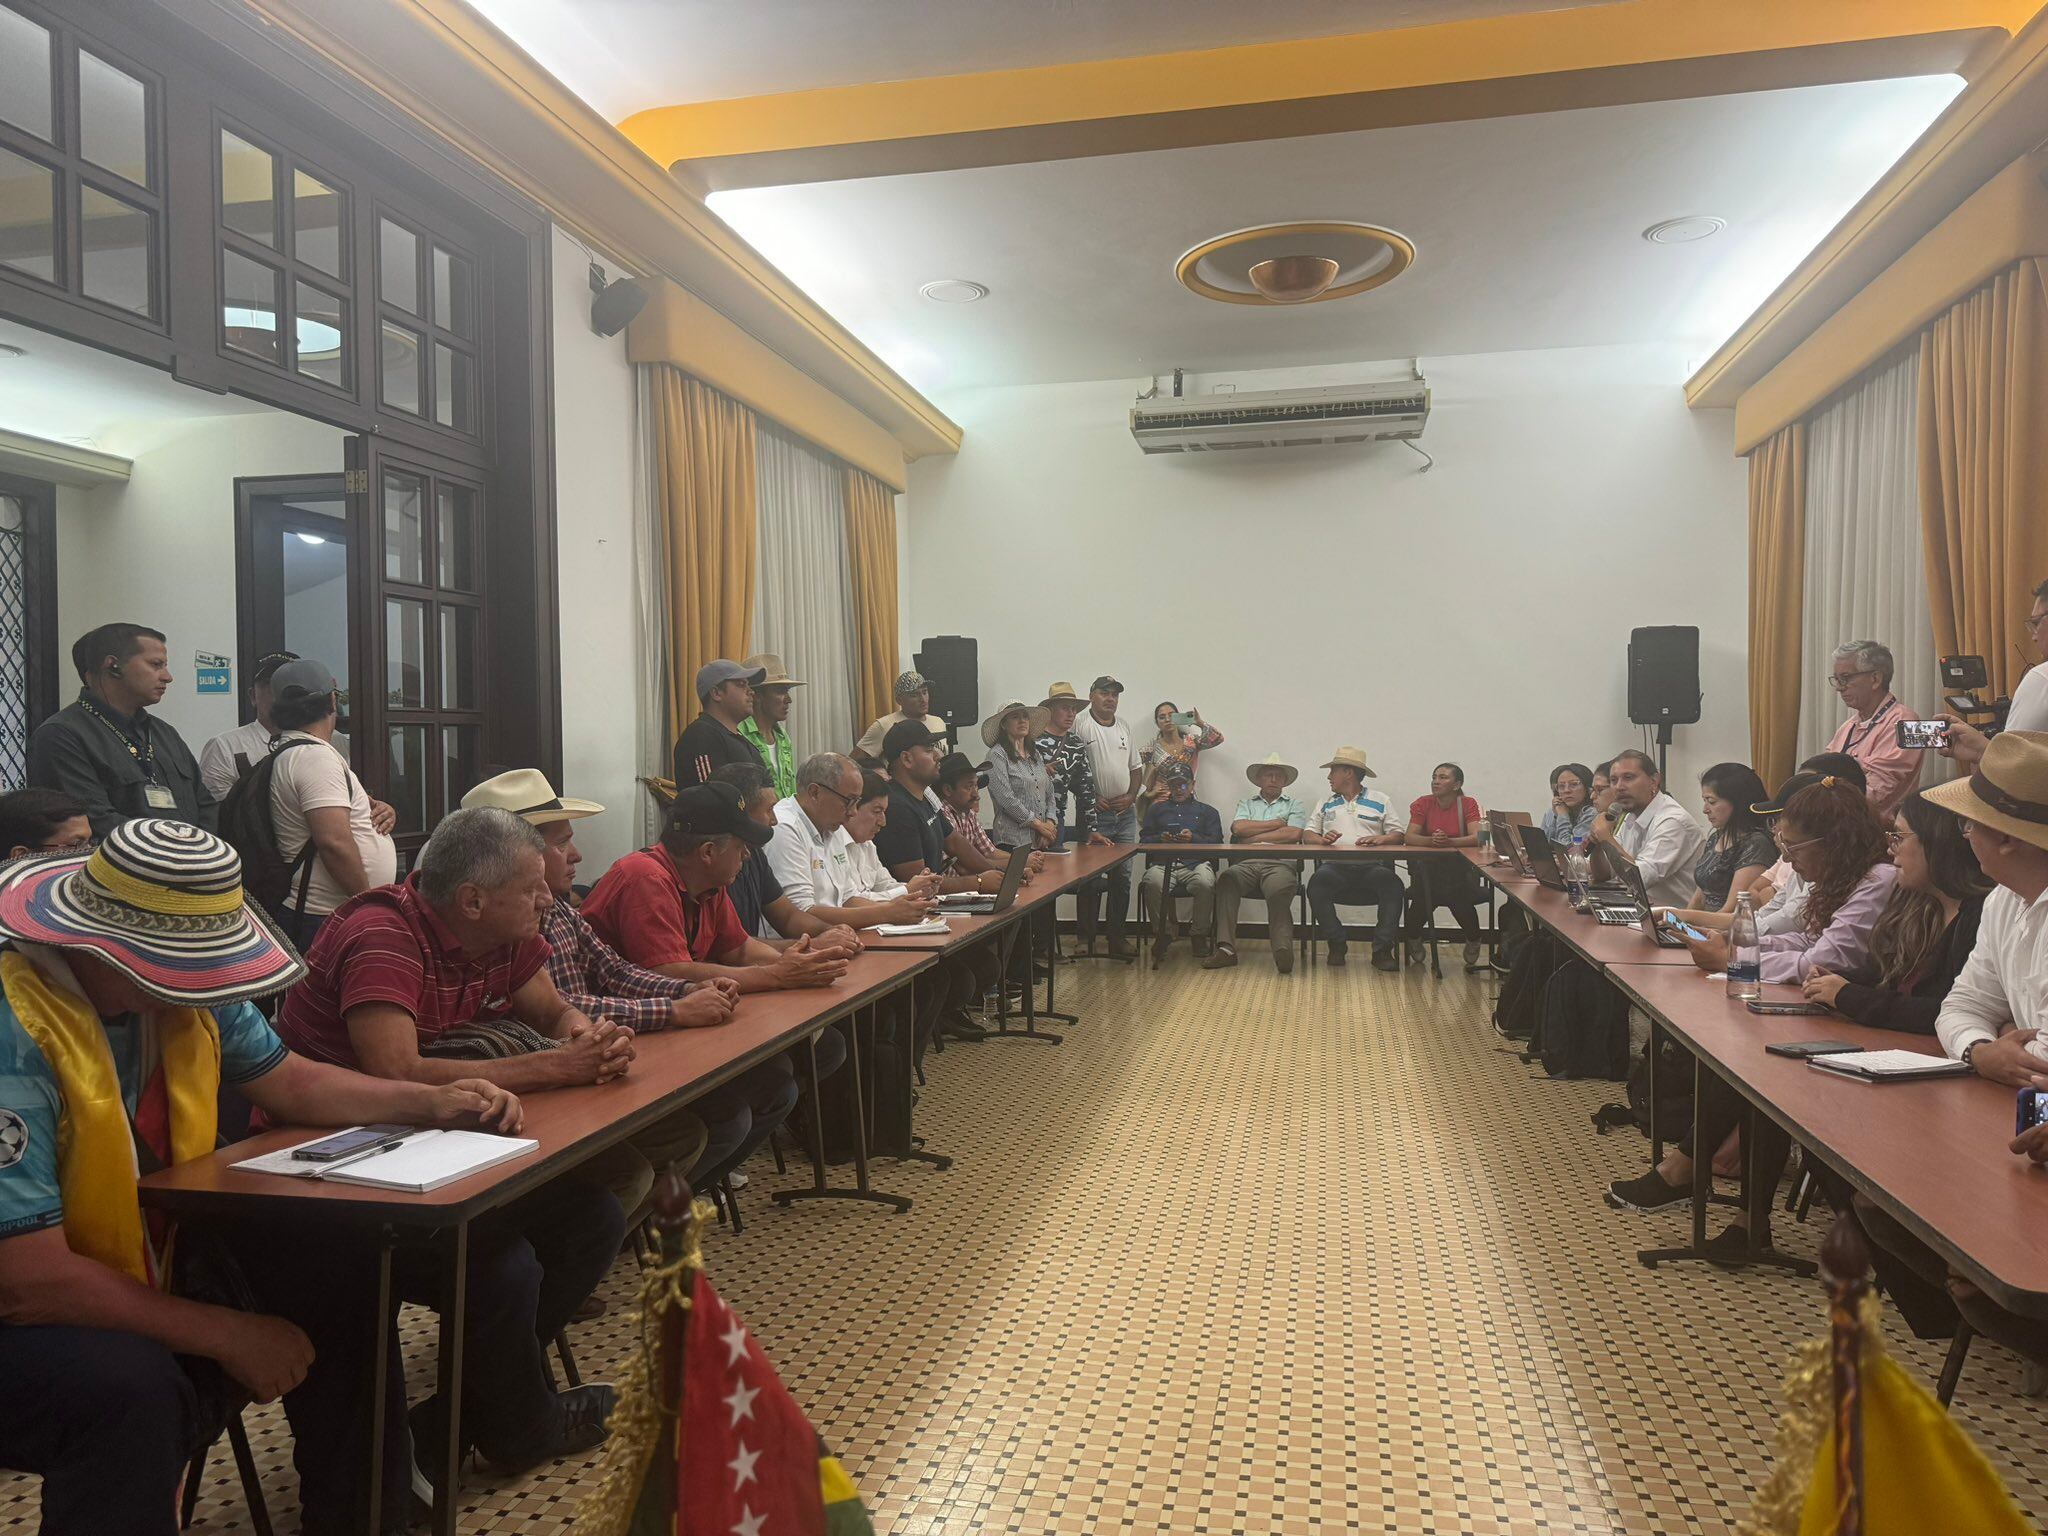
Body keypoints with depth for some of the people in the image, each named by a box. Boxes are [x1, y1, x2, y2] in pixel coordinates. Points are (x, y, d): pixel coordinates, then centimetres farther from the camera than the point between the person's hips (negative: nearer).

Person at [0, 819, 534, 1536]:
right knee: (133, 1388, -35)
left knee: (343, 1265, 0)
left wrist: (433, 1102, -7)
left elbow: (290, 1081, 7)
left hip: (149, 1258, 8)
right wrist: (229, 1335, -24)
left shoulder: (187, 988, -8)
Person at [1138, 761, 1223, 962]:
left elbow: (1217, 843, 10)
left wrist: (1194, 838, -7)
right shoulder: (1157, 809, 28)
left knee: (1205, 884, -36)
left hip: (1196, 863, -1)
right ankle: (1163, 934, -14)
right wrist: (1160, 838, -3)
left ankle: (1199, 934, -13)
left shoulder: (1207, 811, 24)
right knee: (1153, 884, -35)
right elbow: (1143, 841, 18)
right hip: (1162, 863, 1)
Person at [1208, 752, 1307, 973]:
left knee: (1278, 891, -36)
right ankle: (1225, 947, -37)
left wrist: (1254, 837, 2)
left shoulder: (1295, 805, 22)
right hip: (1246, 864, 2)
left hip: (1280, 864, -1)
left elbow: (1293, 834, 1)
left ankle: (1283, 949, -50)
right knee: (1226, 879, -32)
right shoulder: (1246, 803, 28)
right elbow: (1239, 828, 5)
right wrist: (1276, 823, 6)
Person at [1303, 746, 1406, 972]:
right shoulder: (1326, 803, 23)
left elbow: (1398, 835, 8)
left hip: (1371, 866, -1)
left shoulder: (1380, 801, 17)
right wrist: (1322, 839, -8)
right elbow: (1307, 833, 14)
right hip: (1335, 866, 1)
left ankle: (1382, 949, -24)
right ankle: (1335, 944, -17)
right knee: (1318, 881, -33)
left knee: (1392, 884, -34)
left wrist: (1380, 839, -14)